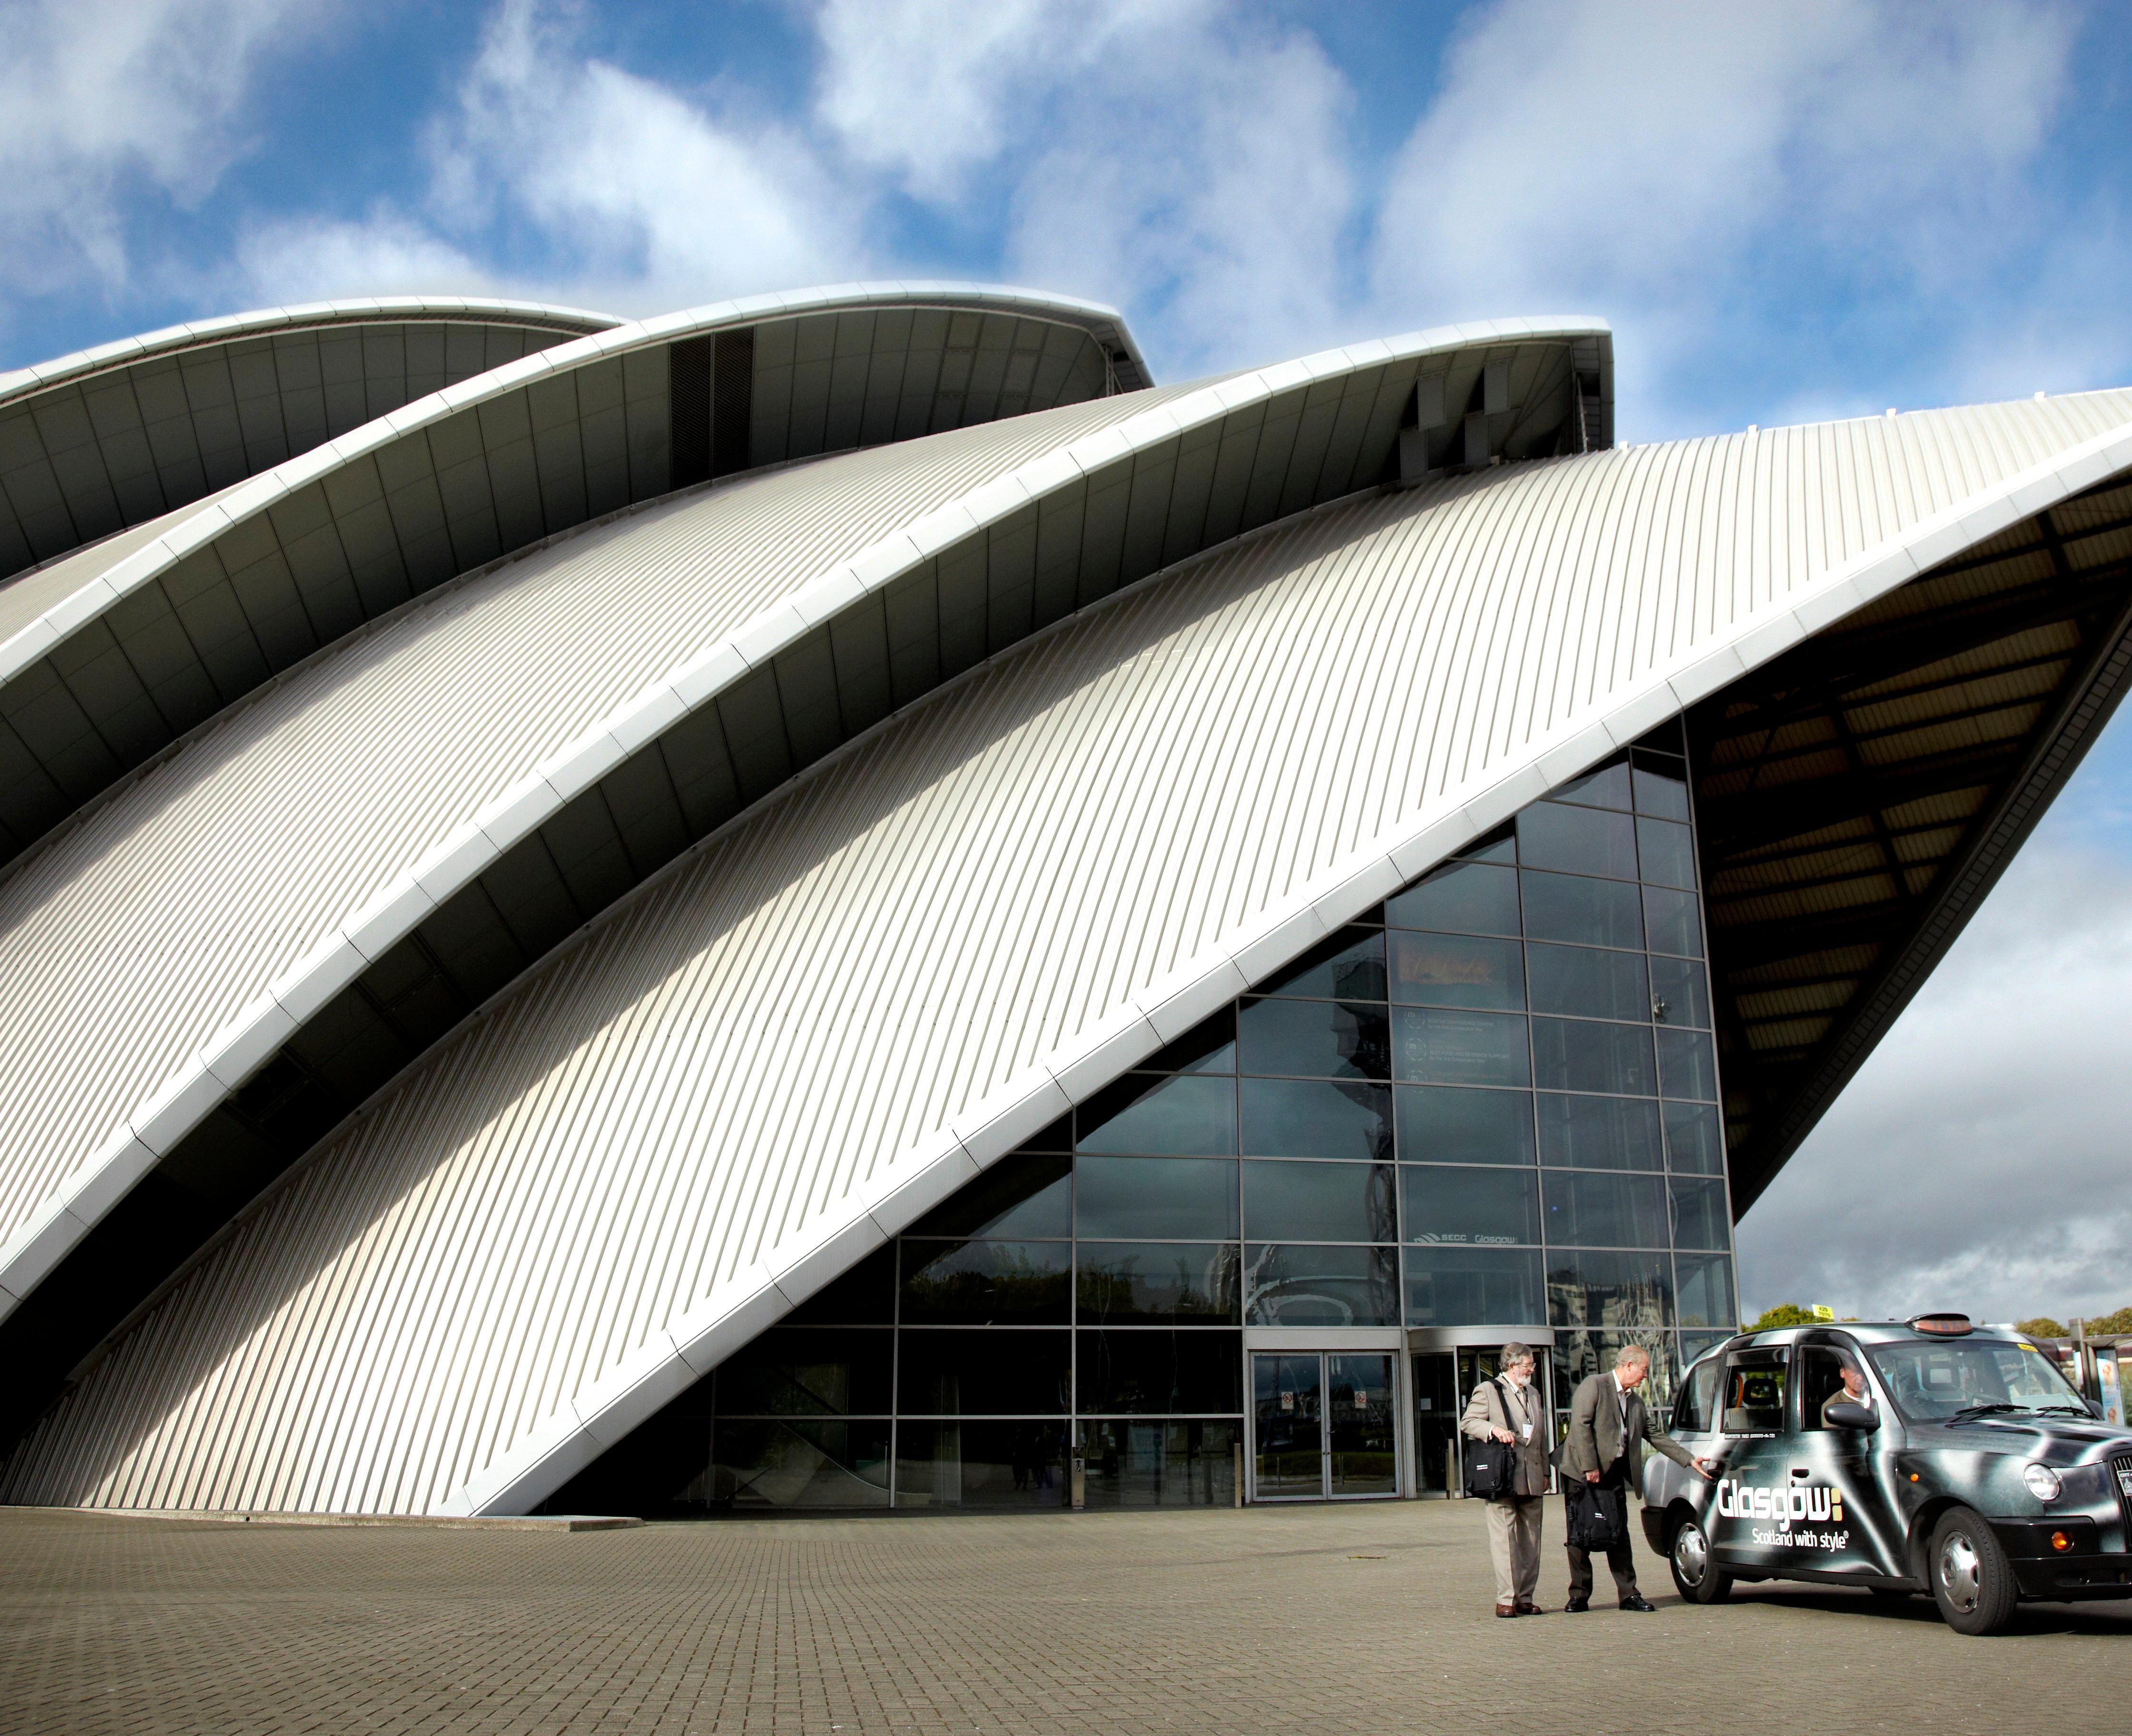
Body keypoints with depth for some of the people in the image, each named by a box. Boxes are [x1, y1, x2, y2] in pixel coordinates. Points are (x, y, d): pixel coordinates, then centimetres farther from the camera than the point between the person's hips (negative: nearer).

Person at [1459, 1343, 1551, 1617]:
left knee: (1531, 1540, 6)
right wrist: (1494, 1429, -21)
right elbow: (1467, 1423, -5)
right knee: (1504, 1538, -8)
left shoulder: (1533, 1394, 22)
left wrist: (1545, 1472, 19)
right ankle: (1505, 1599, -6)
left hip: (1532, 1480, 7)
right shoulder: (1488, 1390, 1)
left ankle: (1525, 1597, 12)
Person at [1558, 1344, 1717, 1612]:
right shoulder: (1594, 1386, -7)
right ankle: (1579, 1595, 5)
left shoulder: (1636, 1401, 18)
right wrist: (1590, 1467, -19)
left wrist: (1690, 1460, 15)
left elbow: (1657, 1435, 21)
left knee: (1619, 1536, 6)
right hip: (1582, 1474, -7)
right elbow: (1581, 1426, -15)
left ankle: (1629, 1594, 10)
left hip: (1614, 1474, 7)